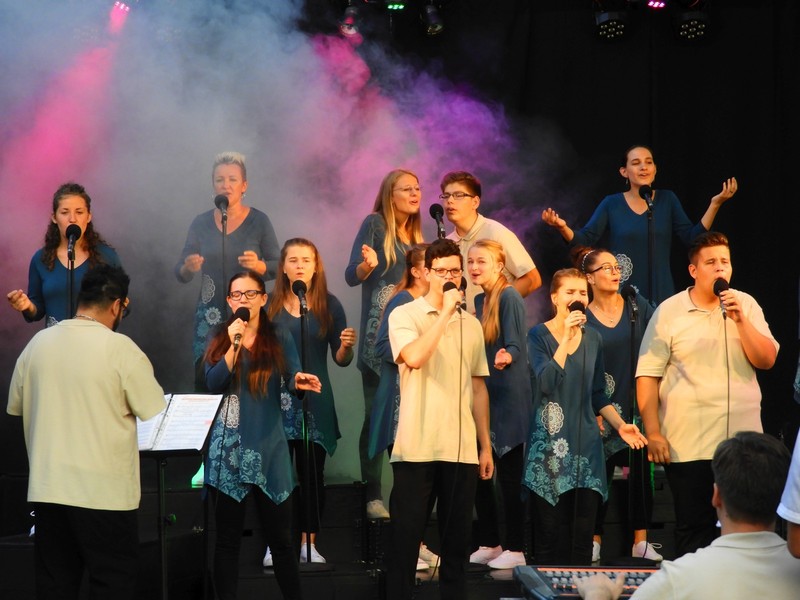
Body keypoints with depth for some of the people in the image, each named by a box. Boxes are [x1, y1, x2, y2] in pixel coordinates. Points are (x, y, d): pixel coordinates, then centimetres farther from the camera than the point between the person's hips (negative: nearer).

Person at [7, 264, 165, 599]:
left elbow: (16, 406, 14)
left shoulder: (38, 344, 4)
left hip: (46, 488, 5)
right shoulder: (119, 348, -11)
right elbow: (157, 415, -8)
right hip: (105, 491, -5)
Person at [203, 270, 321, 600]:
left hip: (268, 447, 0)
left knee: (280, 537, 2)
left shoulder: (279, 337, 4)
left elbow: (292, 376, -7)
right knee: (227, 538, 4)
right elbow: (213, 384, -6)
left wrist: (301, 381, -30)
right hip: (227, 448, 0)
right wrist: (234, 345, -17)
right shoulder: (219, 338, 6)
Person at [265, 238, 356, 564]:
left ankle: (309, 543, 10)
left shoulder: (329, 305, 3)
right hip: (276, 400, 0)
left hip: (315, 402, 0)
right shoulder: (270, 306, 4)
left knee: (312, 474, 2)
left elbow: (340, 359, 4)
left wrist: (346, 346, -17)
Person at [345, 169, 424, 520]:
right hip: (379, 336, -6)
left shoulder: (415, 235, 16)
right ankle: (372, 495, -2)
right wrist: (368, 265, -27)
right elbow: (351, 277, -8)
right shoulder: (375, 224, -2)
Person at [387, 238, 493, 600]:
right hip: (417, 448, -4)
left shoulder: (471, 324, 13)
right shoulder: (404, 315, 0)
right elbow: (415, 358, -20)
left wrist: (485, 446, 13)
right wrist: (445, 312, -14)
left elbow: (478, 387, 16)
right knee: (406, 537, -1)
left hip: (462, 450, 4)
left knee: (457, 540, 7)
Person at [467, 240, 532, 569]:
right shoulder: (479, 300, 13)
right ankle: (489, 544, 18)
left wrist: (506, 357, -39)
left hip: (508, 397, -8)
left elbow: (516, 346, -20)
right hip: (482, 394, 8)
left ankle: (515, 549, 2)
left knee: (509, 474, -4)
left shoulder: (509, 297, -11)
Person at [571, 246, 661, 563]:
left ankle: (641, 541, 7)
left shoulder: (637, 306, 3)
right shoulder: (582, 318, -1)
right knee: (600, 472, 1)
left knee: (640, 469, 1)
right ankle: (594, 541, 8)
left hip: (637, 403, 2)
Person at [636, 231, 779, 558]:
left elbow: (767, 360, 1)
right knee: (693, 530, 3)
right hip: (687, 445, -2)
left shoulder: (746, 305, 8)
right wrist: (653, 432, -9)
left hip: (742, 440, 3)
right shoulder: (669, 312, 0)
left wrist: (740, 321, -11)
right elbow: (647, 375, -3)